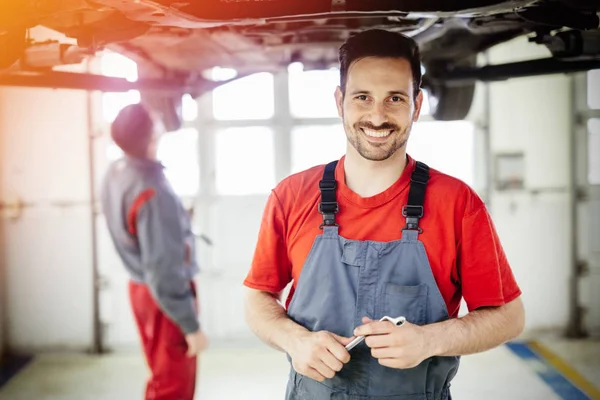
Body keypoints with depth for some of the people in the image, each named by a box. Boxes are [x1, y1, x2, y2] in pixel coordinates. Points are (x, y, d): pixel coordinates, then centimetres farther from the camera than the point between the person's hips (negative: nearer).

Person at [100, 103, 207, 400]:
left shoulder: (116, 172, -3)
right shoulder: (152, 193, -29)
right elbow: (164, 271, -28)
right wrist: (191, 325, -20)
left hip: (140, 287, 9)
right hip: (164, 295, -9)